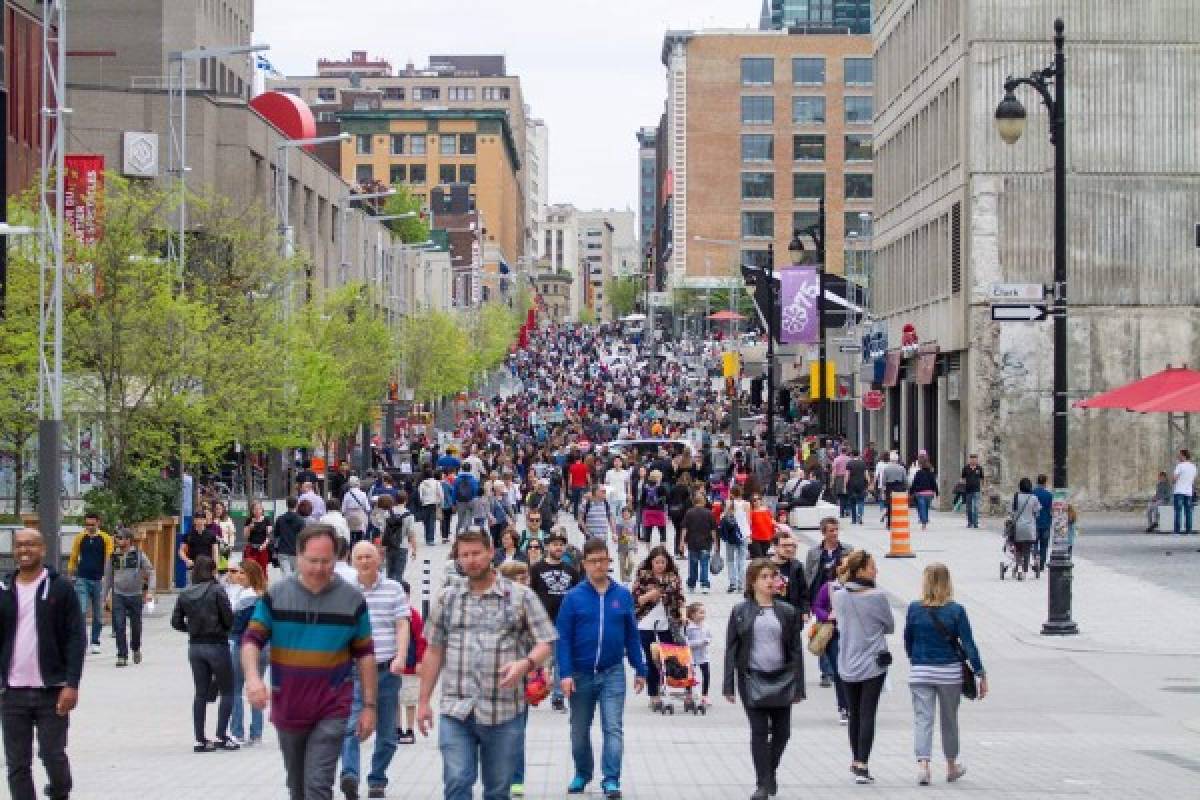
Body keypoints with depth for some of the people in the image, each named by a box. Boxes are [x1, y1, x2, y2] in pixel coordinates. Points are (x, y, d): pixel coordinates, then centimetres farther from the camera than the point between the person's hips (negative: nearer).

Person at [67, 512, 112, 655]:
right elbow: (73, 558, 9)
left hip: (99, 580, 0)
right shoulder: (80, 538, 5)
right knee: (81, 611, -10)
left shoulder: (105, 539, 1)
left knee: (98, 614, 7)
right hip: (82, 579, 0)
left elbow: (108, 560, -2)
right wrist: (69, 577, 4)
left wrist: (106, 577, -12)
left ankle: (95, 642, 17)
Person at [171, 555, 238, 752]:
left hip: (195, 646, 5)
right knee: (227, 691, 7)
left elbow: (176, 622, 3)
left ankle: (200, 739, 10)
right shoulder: (217, 591, -12)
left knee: (200, 693, 11)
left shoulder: (185, 594, 2)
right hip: (217, 645, -5)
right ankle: (221, 736, 0)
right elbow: (229, 618, -14)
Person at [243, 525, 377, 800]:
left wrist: (369, 705, 2)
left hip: (332, 711, -3)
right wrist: (252, 677, -22)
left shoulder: (352, 600, -2)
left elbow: (365, 655, 4)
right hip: (287, 710, 3)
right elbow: (252, 640, -2)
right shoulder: (276, 596, -1)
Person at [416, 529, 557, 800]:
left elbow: (545, 642, 1)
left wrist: (526, 663, -20)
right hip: (455, 709, 1)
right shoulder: (447, 598, 10)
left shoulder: (521, 596, 3)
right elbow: (434, 651, 14)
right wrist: (424, 701, 11)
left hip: (504, 710, -1)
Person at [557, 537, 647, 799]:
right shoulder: (574, 597, -5)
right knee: (580, 730, 13)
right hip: (581, 674, 0)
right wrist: (565, 674, -14)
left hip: (613, 673, 0)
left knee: (613, 728, -8)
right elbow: (563, 638, -6)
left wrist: (640, 670, 6)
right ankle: (582, 775, 31)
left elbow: (632, 635, 7)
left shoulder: (622, 595, 1)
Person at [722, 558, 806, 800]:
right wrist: (729, 685, -4)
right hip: (753, 679, -2)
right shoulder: (740, 612, 1)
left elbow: (796, 651, 4)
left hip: (781, 679, 2)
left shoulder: (788, 612, 4)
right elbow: (731, 650, 1)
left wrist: (798, 686, -1)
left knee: (782, 730, 6)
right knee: (759, 731, -3)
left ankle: (770, 772, 31)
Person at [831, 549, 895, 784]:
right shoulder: (877, 596, -14)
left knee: (854, 714, 16)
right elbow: (890, 626, 0)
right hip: (873, 663, -4)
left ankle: (857, 762, 26)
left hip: (848, 665, 4)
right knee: (868, 714, -2)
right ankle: (862, 767, -8)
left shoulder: (838, 595, -3)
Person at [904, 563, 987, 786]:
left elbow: (908, 641, 5)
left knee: (922, 719, 0)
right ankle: (951, 766, 30)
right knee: (949, 719, 16)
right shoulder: (956, 610, -8)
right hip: (950, 672, 0)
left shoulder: (914, 609, -5)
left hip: (920, 673, 0)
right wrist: (981, 674, -4)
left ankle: (923, 763, -19)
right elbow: (968, 644, -8)